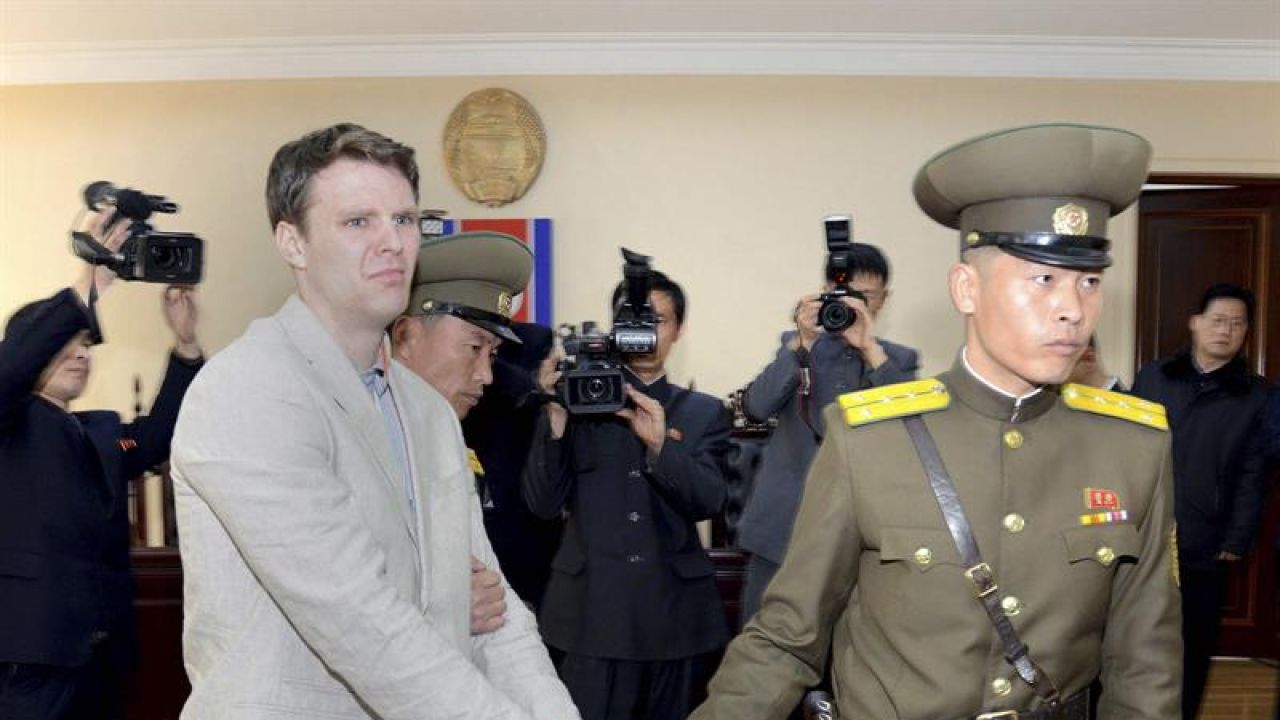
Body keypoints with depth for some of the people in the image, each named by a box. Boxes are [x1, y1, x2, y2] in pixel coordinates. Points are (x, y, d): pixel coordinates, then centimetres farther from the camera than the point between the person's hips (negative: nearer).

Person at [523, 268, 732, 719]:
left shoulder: (703, 412, 7)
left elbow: (708, 502, -5)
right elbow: (543, 504, -3)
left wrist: (659, 444, -20)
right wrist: (557, 418, -14)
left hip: (677, 613, 2)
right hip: (592, 611, -1)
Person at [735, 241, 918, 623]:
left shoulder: (899, 360, 8)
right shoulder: (796, 344, 9)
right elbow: (757, 407, -7)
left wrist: (870, 348, -18)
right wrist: (803, 342, -18)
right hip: (782, 526, 1)